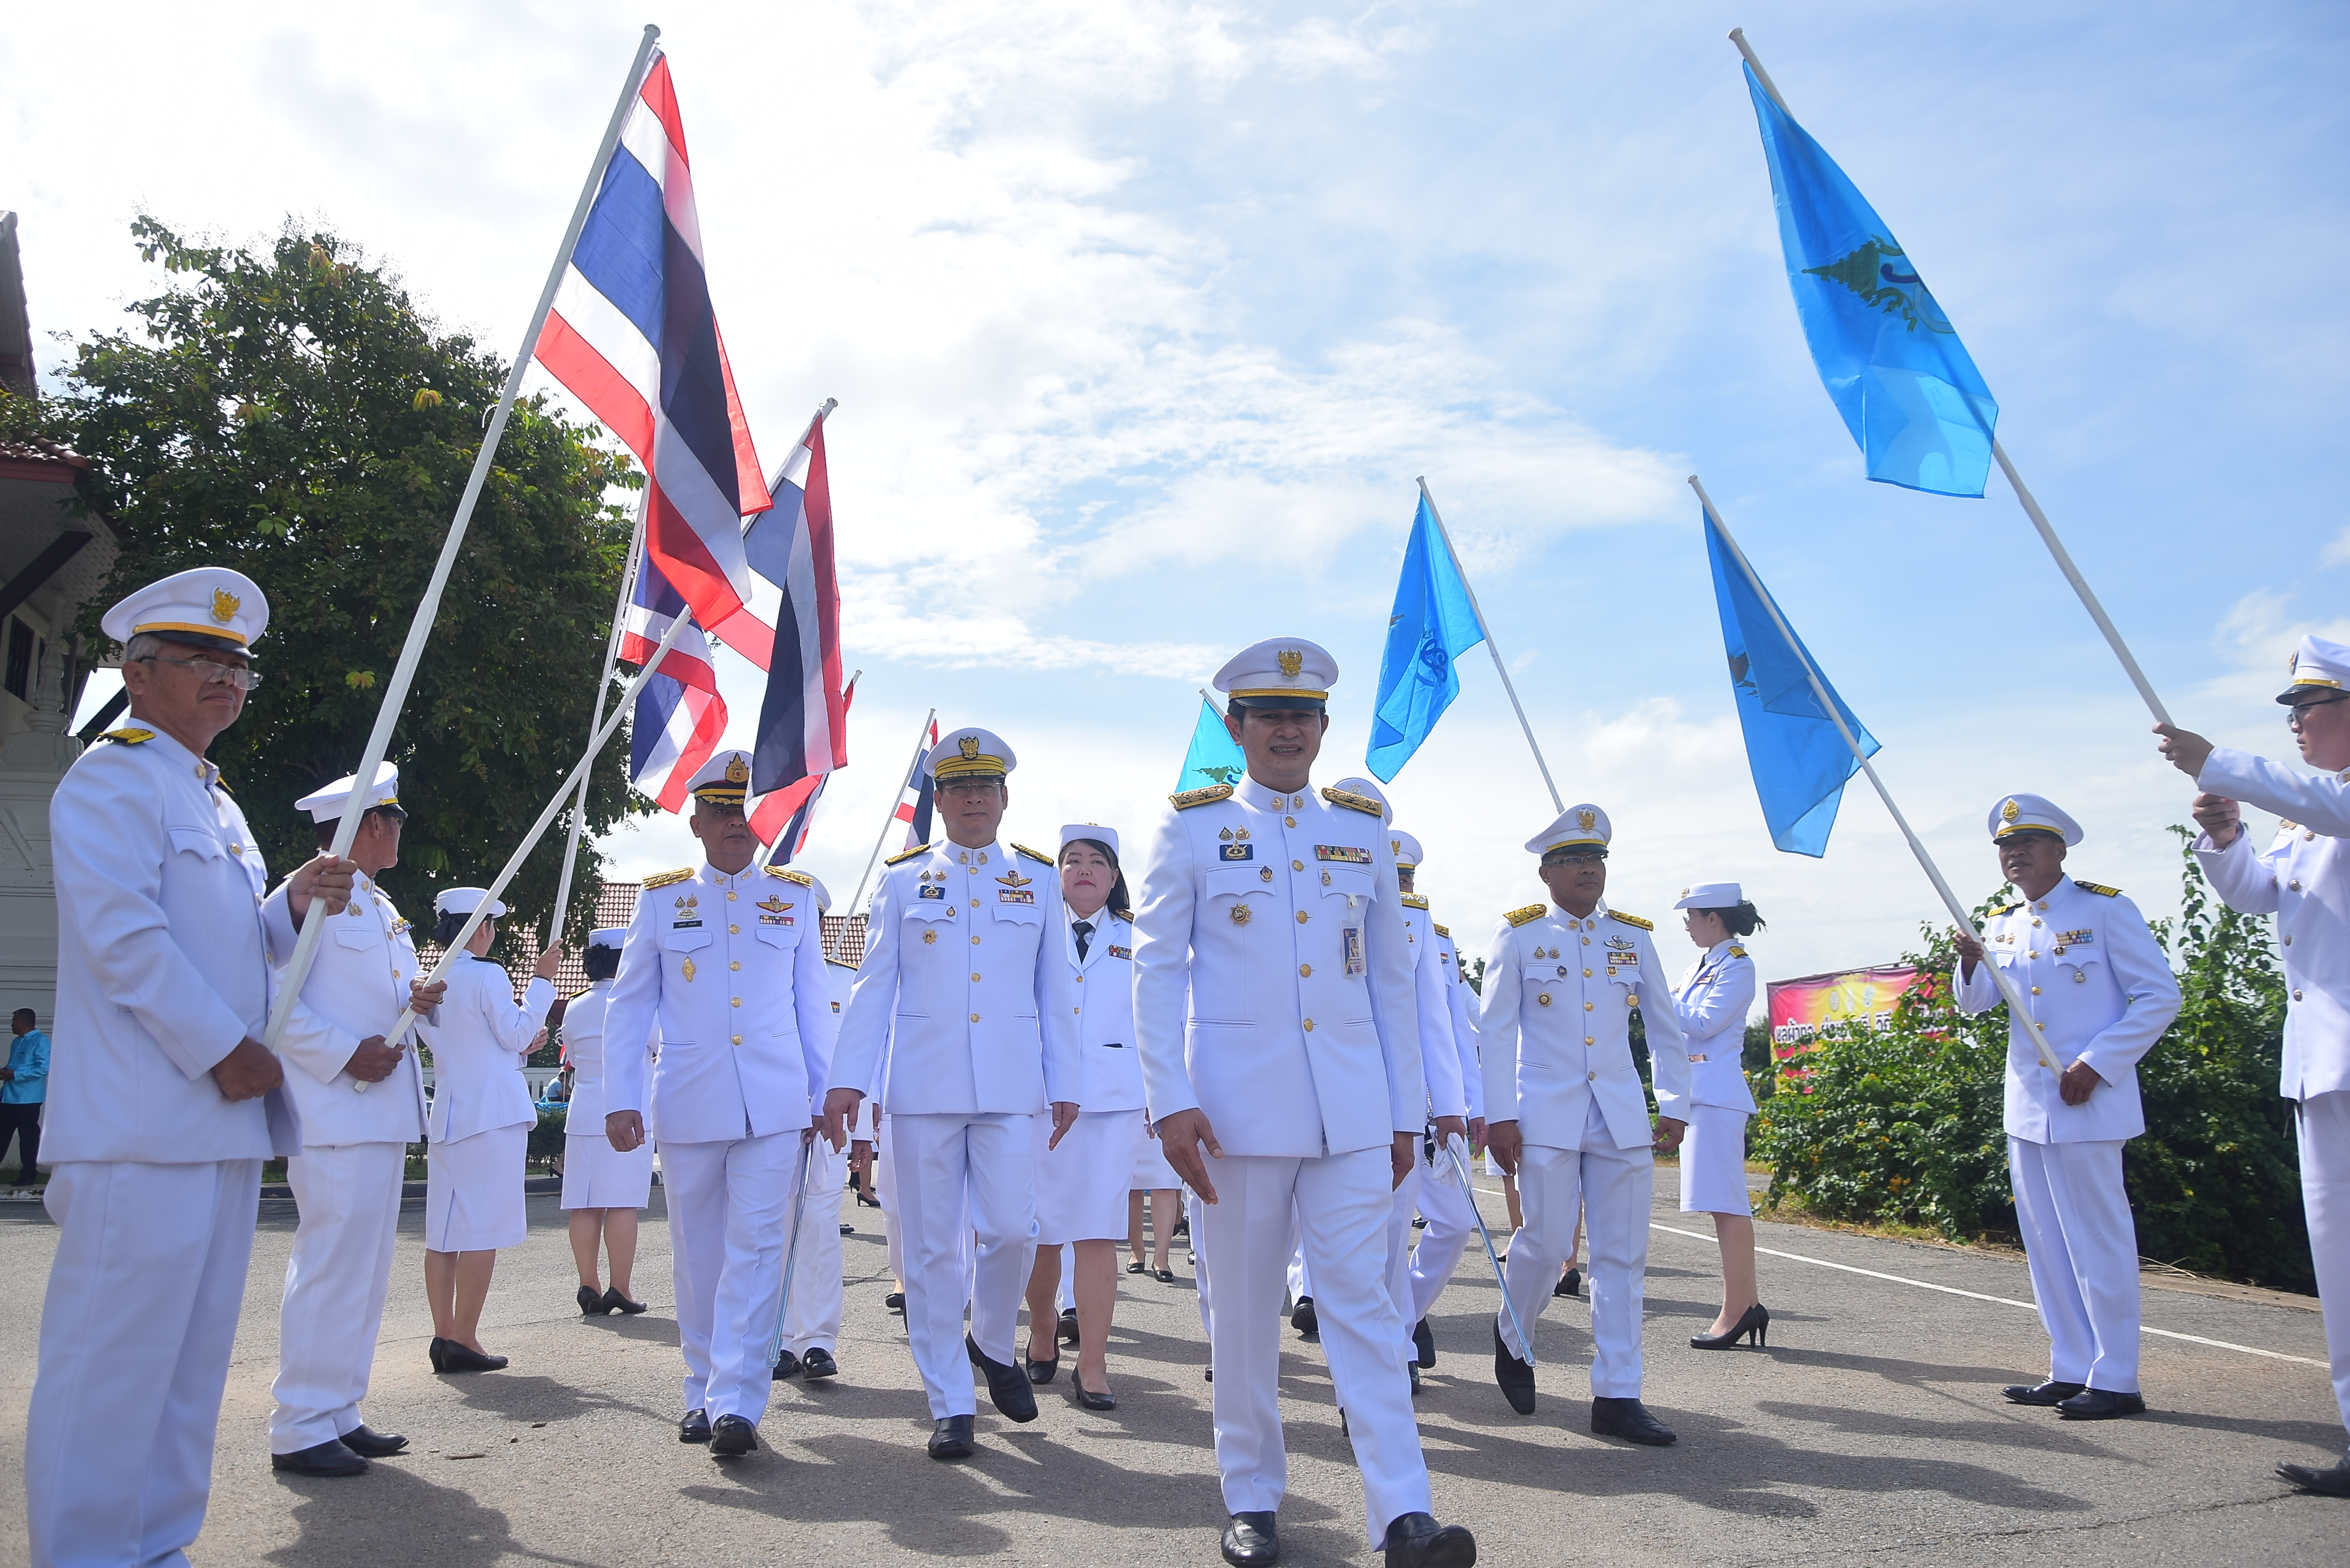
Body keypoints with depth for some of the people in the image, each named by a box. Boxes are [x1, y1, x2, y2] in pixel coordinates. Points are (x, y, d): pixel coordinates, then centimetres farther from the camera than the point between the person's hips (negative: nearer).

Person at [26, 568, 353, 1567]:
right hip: (141, 1123, -9)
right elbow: (123, 934, -16)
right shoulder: (111, 778, -5)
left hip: (224, 1119, 9)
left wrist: (299, 899, 7)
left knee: (193, 1353, 12)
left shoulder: (219, 806, 22)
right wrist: (225, 1048, -14)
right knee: (115, 1352, -4)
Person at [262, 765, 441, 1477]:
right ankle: (299, 1429, 4)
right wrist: (344, 1054, -19)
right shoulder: (307, 895, -9)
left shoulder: (382, 909, 18)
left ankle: (339, 1414, 22)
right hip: (335, 1116, -9)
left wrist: (419, 999, 3)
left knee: (366, 1269, 12)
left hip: (383, 1113, 9)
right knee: (332, 1266, -6)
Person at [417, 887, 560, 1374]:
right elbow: (516, 1032, -6)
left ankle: (443, 1335, 14)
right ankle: (463, 1340, 0)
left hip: (446, 1117, 8)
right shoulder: (487, 976, -12)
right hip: (491, 1115, -8)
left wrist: (519, 1048, 28)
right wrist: (542, 980, 0)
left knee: (443, 1232, 10)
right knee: (482, 1232, -2)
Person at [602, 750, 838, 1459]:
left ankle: (737, 1401, -4)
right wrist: (620, 1099, -1)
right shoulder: (662, 898, 5)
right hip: (688, 1103, 1)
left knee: (756, 1248, -6)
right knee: (697, 1254, 10)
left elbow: (813, 1003, 9)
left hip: (774, 1104, -1)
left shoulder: (795, 896, 7)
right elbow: (629, 1005, 6)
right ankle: (703, 1392, 23)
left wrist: (826, 1095, 7)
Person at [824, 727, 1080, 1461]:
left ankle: (994, 1345, 25)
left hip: (1011, 1086, 0)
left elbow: (1054, 991, 10)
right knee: (932, 1248, 3)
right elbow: (874, 986, 5)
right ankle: (950, 1404, 16)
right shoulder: (902, 879, 8)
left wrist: (1064, 1085, 5)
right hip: (922, 1087, 0)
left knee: (1011, 1230, -6)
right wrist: (848, 1079, -3)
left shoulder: (1038, 879, 10)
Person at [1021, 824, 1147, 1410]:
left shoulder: (1136, 940, 11)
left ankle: (1092, 1367, 1)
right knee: (1039, 1233, 5)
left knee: (1097, 1234, -5)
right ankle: (1043, 1336, 30)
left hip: (1114, 1098, 0)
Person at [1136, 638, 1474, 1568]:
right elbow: (1155, 967, -2)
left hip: (1352, 1109, 2)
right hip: (1238, 1103, -1)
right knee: (1245, 1308, 8)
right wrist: (1171, 1102, -12)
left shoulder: (1363, 830, 11)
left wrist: (1406, 1112, 10)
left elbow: (1391, 979, 13)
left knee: (1362, 1301, 0)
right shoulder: (1191, 826, 3)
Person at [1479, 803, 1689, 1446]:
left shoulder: (1633, 936, 10)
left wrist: (1674, 1107, 7)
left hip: (1623, 1116, 3)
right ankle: (1511, 1338, 27)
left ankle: (1617, 1397, 12)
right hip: (1547, 1115, -3)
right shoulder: (1520, 934, 0)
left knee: (1623, 1256, 3)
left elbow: (1666, 1029, 15)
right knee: (1546, 1244, -3)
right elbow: (1495, 1030, -2)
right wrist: (1499, 1117, -8)